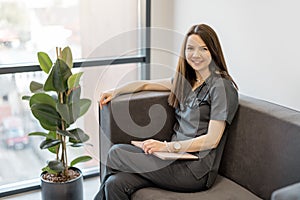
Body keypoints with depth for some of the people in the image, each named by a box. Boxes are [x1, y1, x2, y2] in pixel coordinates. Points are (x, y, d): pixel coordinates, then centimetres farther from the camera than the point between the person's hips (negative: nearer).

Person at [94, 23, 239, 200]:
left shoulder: (222, 86, -9)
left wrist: (168, 146, -20)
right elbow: (147, 84, 27)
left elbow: (212, 140, -15)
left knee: (116, 153, -10)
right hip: (177, 157, 7)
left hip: (196, 171, -7)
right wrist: (116, 92, 17)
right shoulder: (186, 80, 16)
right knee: (116, 184, -15)